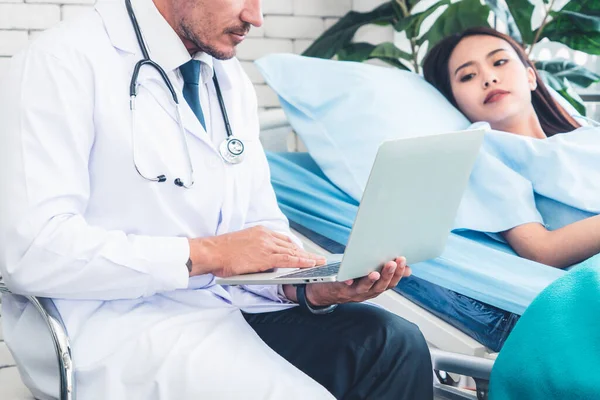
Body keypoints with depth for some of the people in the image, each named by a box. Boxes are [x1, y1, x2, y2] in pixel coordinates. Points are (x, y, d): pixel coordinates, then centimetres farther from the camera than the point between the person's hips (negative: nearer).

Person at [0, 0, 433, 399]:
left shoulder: (231, 80, 11)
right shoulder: (65, 62, -12)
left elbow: (263, 229, 12)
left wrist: (310, 287, -10)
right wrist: (204, 254, -22)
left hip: (225, 301, 7)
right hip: (114, 322, -7)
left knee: (393, 344, -14)